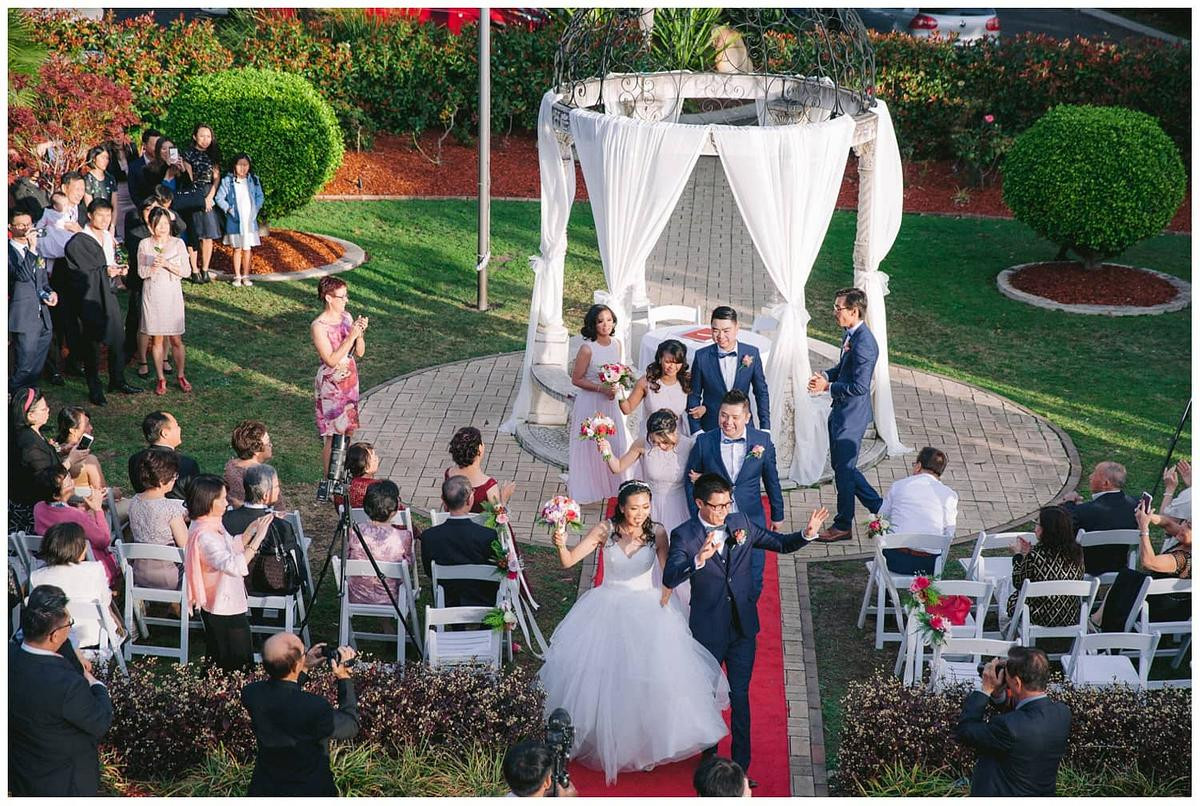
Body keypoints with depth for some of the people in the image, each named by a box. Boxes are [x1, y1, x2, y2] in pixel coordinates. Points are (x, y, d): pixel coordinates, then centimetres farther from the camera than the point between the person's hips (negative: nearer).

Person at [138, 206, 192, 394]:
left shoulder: (178, 244, -2)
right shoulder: (144, 245, 0)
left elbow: (186, 271, -3)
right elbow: (141, 272, 1)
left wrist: (168, 265, -17)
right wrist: (153, 267, -18)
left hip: (172, 295, 0)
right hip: (152, 295, 0)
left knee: (176, 339, 1)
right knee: (156, 339, 4)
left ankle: (181, 376, 16)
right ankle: (161, 379, 13)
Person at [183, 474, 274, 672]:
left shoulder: (211, 524, 0)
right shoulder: (204, 536, -30)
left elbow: (232, 547, 15)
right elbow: (235, 566, -41)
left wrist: (252, 529, 0)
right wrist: (257, 539, -39)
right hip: (223, 611, -10)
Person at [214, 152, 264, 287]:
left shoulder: (253, 180, 3)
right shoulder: (227, 180, -3)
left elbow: (260, 197, 7)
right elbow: (219, 198, -2)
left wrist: (255, 210, -5)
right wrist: (229, 209, -11)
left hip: (250, 220, 1)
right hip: (235, 220, -1)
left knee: (247, 249, 7)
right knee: (237, 249, 6)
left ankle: (246, 276, 16)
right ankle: (237, 276, 14)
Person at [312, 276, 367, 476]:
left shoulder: (346, 317, 2)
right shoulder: (319, 326, -19)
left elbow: (360, 352, 3)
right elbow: (331, 360, -22)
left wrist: (360, 333, -15)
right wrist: (351, 336, -26)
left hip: (349, 382, 7)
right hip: (331, 386, -7)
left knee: (349, 430, 14)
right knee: (333, 436, 0)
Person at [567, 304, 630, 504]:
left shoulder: (617, 344, -2)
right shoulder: (587, 349, -20)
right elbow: (576, 379, -14)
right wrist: (601, 388, -22)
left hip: (610, 402, 6)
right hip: (590, 403, -6)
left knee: (615, 445, 13)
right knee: (589, 447, 7)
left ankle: (611, 488, 29)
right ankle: (587, 489, 22)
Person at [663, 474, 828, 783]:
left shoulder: (741, 522, -4)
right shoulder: (684, 536, -15)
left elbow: (780, 543, 5)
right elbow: (670, 579, -28)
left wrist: (807, 535, -16)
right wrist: (699, 560, -46)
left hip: (743, 627, 2)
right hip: (708, 630, -2)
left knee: (740, 696, 6)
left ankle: (741, 766, 17)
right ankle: (709, 759, 37)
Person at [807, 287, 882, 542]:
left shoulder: (864, 344, -25)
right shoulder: (850, 334, 5)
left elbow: (859, 387, -27)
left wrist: (827, 386, -20)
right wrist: (825, 375, 3)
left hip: (852, 415, -10)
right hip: (841, 411, 10)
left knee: (844, 468, 3)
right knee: (841, 465, 20)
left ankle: (843, 526, 18)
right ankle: (879, 506, 31)